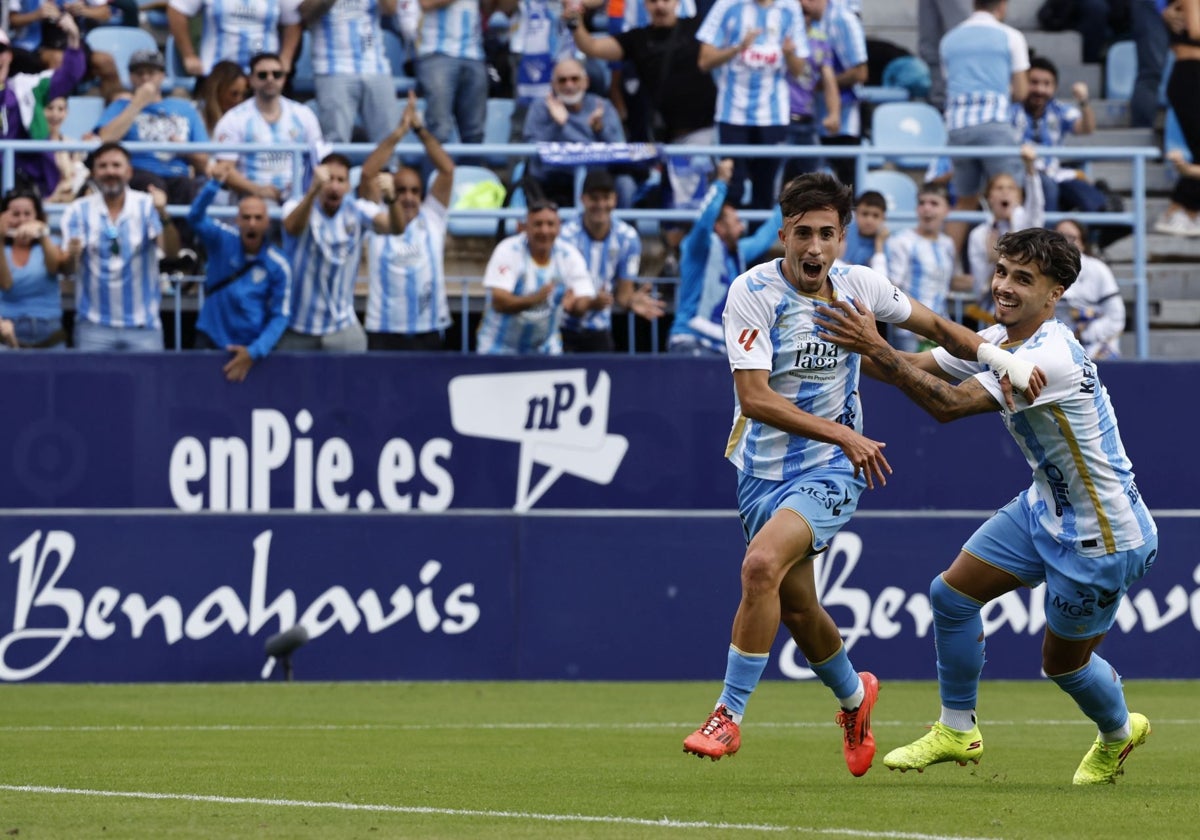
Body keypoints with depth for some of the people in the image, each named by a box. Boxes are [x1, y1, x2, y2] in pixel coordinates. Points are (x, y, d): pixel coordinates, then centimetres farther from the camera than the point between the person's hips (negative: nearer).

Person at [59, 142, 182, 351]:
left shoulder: (147, 206, 0)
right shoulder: (78, 210, 2)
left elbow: (171, 253, -11)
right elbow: (66, 268, -5)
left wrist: (163, 215, -29)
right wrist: (71, 256, -30)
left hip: (143, 324, 0)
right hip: (94, 325, 0)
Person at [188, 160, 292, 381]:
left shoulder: (278, 266, -8)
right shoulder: (223, 239, -7)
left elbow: (279, 317, -6)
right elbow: (195, 218, -26)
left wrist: (254, 352, -17)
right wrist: (214, 183, -43)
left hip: (251, 346, 0)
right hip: (212, 339, 0)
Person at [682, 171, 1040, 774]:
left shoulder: (859, 285, -5)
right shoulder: (753, 292, -14)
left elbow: (935, 327, 15)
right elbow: (754, 396, -20)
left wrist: (1001, 358, 2)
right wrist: (843, 435, -25)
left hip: (829, 472, -1)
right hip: (763, 468, 1)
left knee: (762, 565, -26)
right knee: (796, 606, 9)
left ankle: (729, 714, -18)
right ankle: (853, 697, 40)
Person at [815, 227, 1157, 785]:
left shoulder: (1050, 358, -32)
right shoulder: (999, 340, -3)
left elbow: (950, 404, -34)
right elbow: (917, 368, 3)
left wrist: (876, 347, -35)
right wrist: (864, 345, -15)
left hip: (1101, 538, -9)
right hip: (1046, 505, 9)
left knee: (1063, 662, 8)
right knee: (952, 593, 4)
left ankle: (1118, 733, 39)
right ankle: (958, 731, 22)